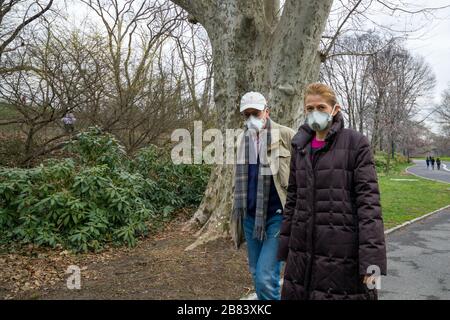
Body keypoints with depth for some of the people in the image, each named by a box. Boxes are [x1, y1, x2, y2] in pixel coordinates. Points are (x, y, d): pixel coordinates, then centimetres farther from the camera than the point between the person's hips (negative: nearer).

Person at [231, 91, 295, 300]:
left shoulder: (286, 136, -7)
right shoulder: (243, 140, 11)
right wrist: (238, 213, 19)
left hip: (277, 217, -6)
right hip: (250, 217, 6)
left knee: (265, 277, -11)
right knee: (257, 275, 16)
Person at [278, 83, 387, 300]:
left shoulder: (356, 143, -6)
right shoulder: (300, 147, 8)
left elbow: (368, 201, -11)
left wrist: (372, 261, -17)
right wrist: (285, 248, 11)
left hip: (341, 251, -4)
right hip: (303, 250, 5)